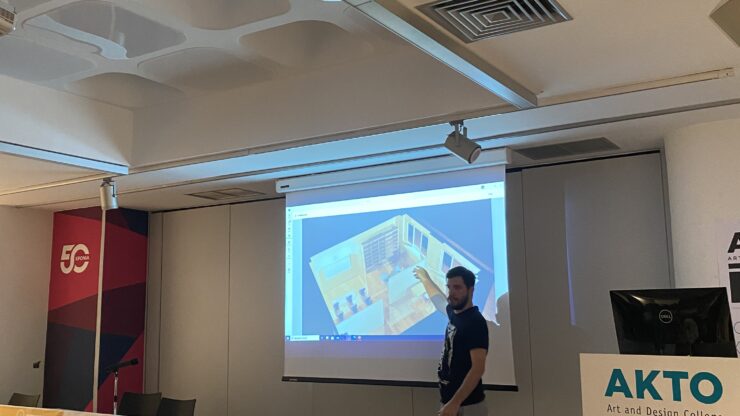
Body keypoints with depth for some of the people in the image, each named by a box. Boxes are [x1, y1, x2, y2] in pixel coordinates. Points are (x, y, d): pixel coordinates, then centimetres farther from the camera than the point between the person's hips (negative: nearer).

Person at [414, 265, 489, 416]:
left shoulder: (475, 322, -16)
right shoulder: (454, 313, 8)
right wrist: (425, 279, 46)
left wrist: (454, 403, -27)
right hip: (451, 401, 8)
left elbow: (478, 369, -22)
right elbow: (439, 299, 32)